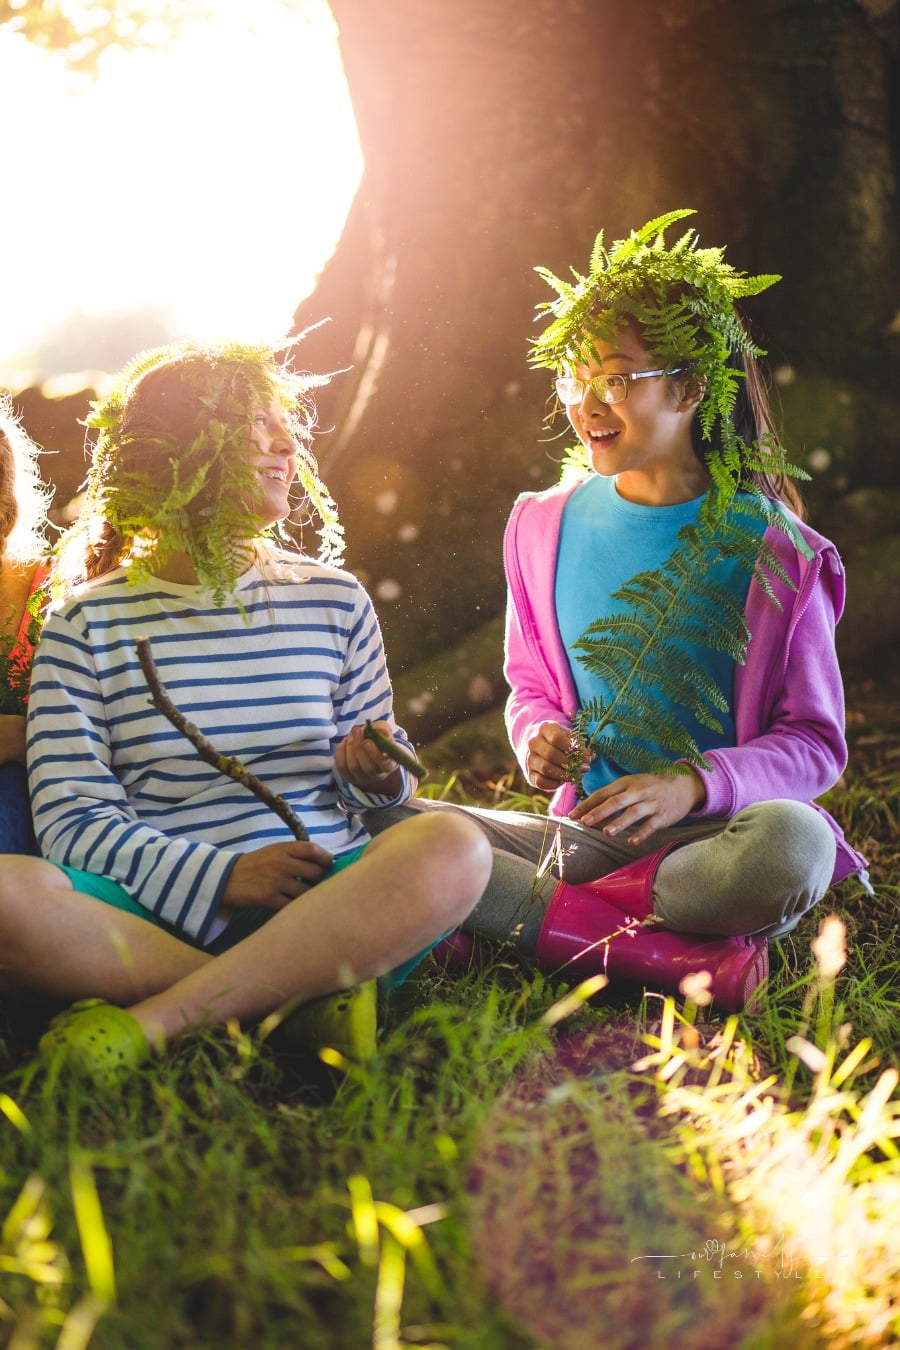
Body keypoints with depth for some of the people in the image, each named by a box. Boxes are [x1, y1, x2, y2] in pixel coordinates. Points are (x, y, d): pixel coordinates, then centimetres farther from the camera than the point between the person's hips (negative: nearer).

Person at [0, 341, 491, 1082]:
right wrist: (218, 878, -17)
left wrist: (376, 777, -4)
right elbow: (71, 820, -2)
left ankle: (152, 1021, -29)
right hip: (158, 915, -2)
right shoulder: (88, 624, 7)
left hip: (323, 903, 2)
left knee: (452, 849, -30)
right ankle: (298, 999, -26)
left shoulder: (334, 600, 16)